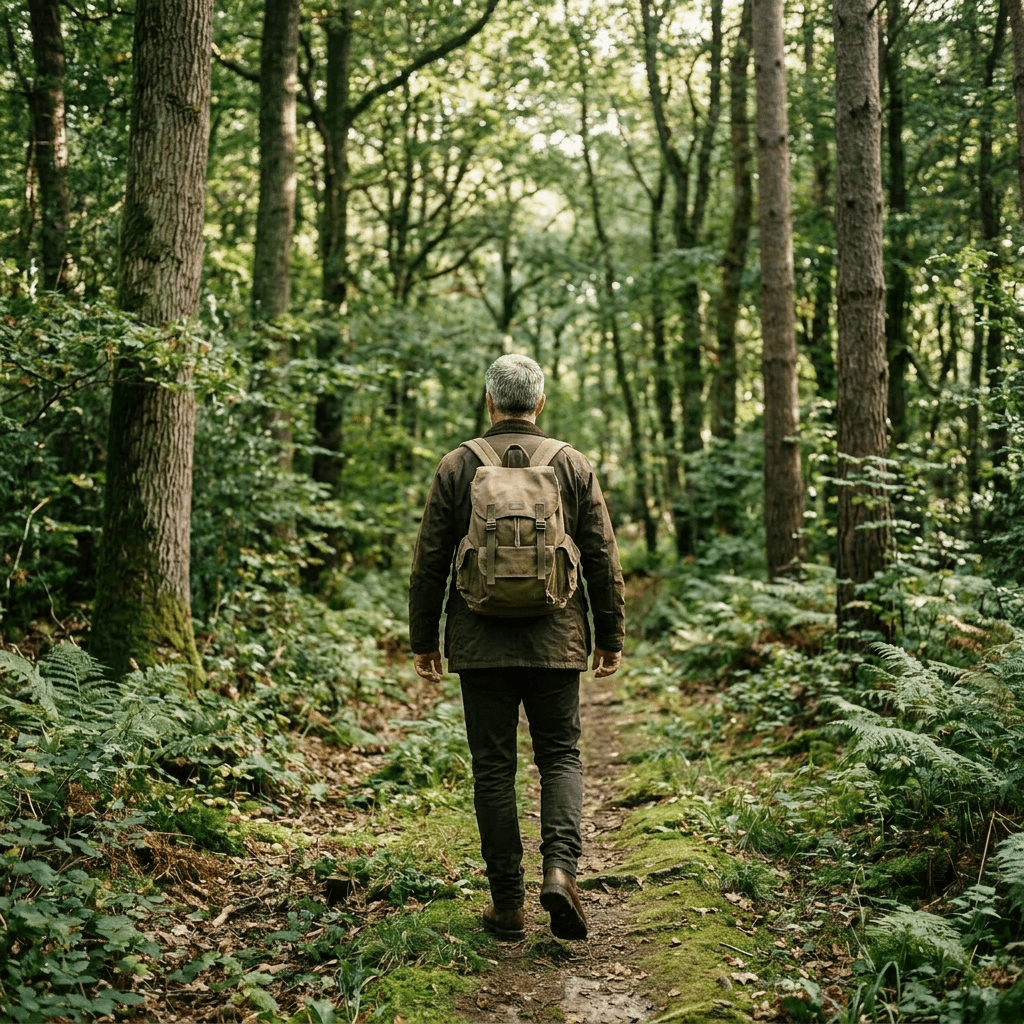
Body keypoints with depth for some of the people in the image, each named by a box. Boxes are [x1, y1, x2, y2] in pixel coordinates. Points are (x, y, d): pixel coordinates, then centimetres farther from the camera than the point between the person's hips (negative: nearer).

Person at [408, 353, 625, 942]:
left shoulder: (458, 467, 1)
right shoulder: (575, 467, 3)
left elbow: (430, 562, 2)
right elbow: (603, 560, 4)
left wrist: (424, 639, 10)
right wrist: (611, 636, 12)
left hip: (481, 644, 0)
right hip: (556, 642, 1)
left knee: (493, 768, 7)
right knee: (561, 755, 13)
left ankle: (508, 905, 11)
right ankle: (561, 866, -8)